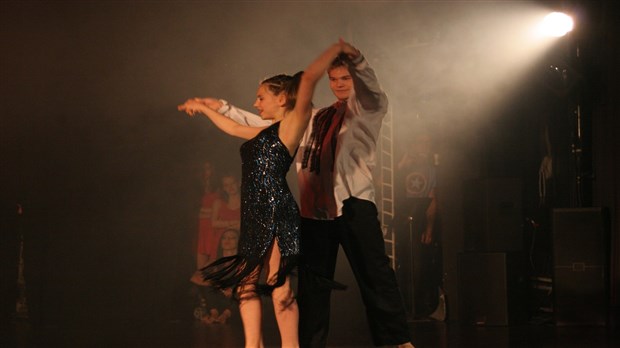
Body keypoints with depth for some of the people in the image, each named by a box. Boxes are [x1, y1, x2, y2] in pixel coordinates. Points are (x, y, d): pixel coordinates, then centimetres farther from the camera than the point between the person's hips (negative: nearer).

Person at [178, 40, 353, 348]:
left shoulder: (292, 125, -2)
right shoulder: (268, 132, 22)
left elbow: (309, 78, -14)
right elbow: (234, 127, 39)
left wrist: (336, 48, -6)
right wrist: (203, 108, 48)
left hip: (277, 213, -9)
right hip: (256, 215, 9)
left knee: (278, 285, -8)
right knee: (246, 282, 9)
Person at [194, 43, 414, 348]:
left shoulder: (369, 108, 7)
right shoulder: (316, 119, 23)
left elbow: (371, 87, -17)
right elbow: (268, 126, 26)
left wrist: (356, 59, -39)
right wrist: (223, 108, 20)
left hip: (353, 205, -5)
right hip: (316, 209, 5)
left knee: (375, 275, -6)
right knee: (312, 285, 8)